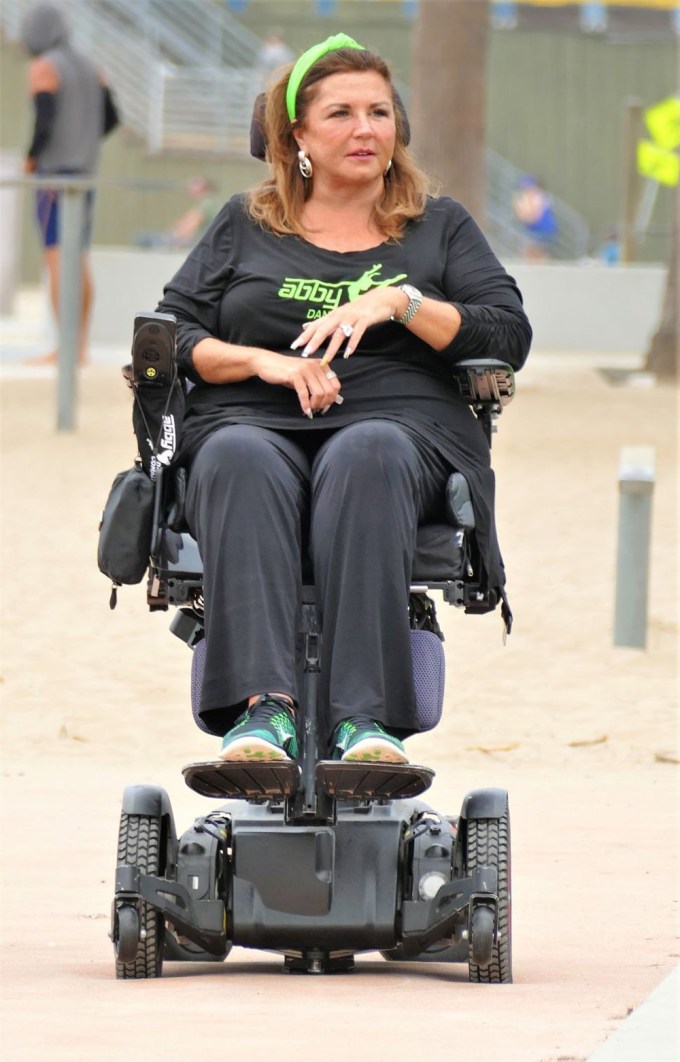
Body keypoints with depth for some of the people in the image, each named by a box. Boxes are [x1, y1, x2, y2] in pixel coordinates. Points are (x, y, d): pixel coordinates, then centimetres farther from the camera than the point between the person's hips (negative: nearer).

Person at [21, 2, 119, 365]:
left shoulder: (42, 69, -12)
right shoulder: (86, 66, 13)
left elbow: (44, 123, -22)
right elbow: (110, 117, 15)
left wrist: (31, 156, -4)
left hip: (54, 172, -8)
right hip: (85, 171, 8)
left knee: (55, 259, -9)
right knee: (78, 260, 11)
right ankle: (81, 346, 10)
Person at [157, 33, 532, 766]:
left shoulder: (441, 228, 24)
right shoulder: (245, 226, 25)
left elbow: (509, 338, 10)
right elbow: (171, 335, 14)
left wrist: (399, 302, -4)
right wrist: (264, 361, -4)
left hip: (398, 424, 0)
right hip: (252, 421, 1)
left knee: (367, 453, -39)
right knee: (240, 459, -38)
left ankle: (364, 718, -53)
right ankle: (263, 707, -55)